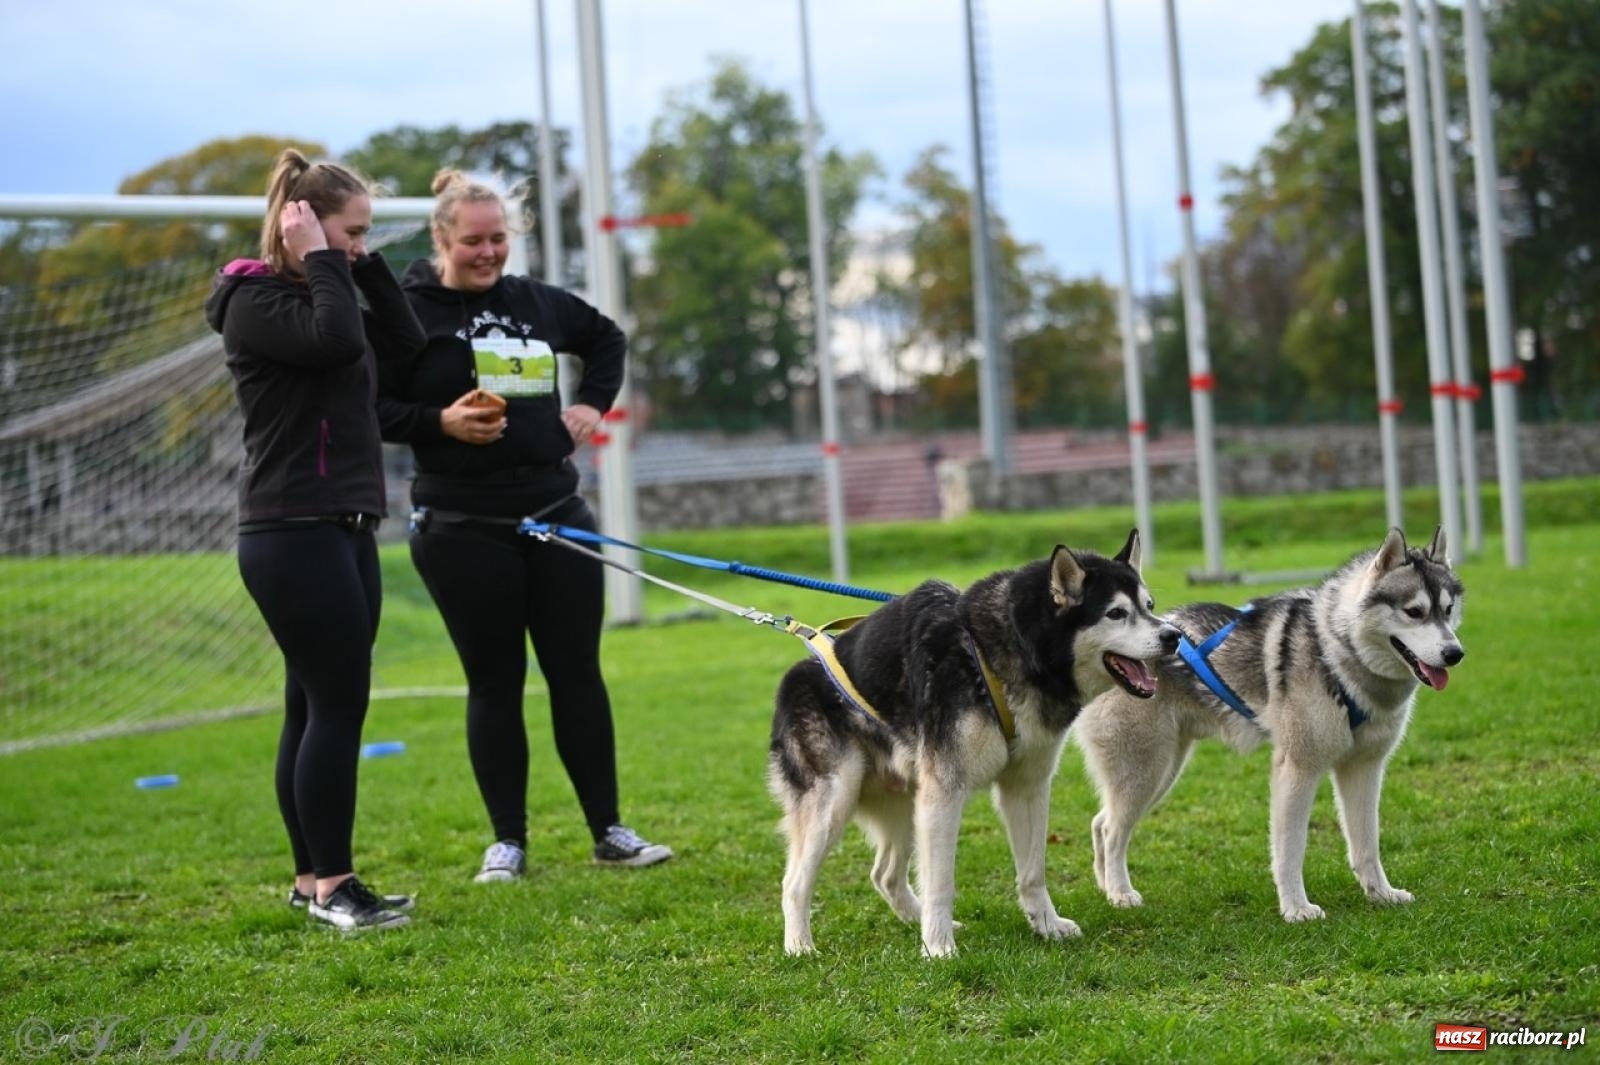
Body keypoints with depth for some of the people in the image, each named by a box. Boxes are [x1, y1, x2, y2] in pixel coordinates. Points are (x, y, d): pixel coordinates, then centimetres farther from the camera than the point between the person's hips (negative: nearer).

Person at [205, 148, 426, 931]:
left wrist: (363, 267, 6)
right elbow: (338, 341, -26)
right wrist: (321, 261, -15)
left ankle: (311, 879, 14)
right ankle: (331, 887, -6)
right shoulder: (255, 301, -10)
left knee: (317, 704, 10)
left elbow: (403, 342, 12)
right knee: (339, 702, -10)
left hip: (341, 529, 9)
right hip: (293, 534, -9)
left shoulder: (314, 295, 17)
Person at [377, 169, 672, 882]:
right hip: (462, 529, -4)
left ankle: (609, 832, 14)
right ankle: (507, 841, 13)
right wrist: (441, 423, -19)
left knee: (578, 672, 6)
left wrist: (593, 402, 13)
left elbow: (607, 339, 28)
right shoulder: (407, 311, -4)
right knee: (494, 682, 3)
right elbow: (368, 407, -7)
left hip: (556, 514, 4)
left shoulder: (535, 302, 10)